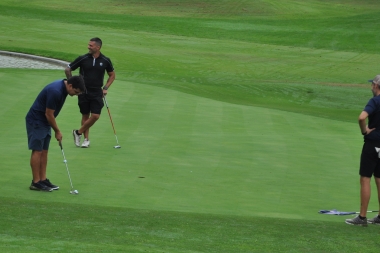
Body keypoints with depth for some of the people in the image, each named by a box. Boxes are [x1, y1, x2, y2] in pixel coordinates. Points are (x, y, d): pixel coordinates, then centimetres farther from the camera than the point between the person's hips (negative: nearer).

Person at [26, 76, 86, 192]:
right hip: (36, 121, -10)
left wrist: (56, 130, 19)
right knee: (37, 151, -6)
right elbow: (49, 114, -22)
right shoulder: (55, 91, -28)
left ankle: (43, 180, 12)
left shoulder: (63, 87, 2)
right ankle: (36, 182, -2)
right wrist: (57, 131, -10)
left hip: (44, 121, 10)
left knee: (44, 151, 9)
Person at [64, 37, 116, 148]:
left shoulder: (105, 60, -1)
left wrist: (105, 88, 5)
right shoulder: (83, 59, -5)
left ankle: (78, 132, 8)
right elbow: (67, 70, 5)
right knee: (85, 116, 5)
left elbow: (112, 75, 15)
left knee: (95, 116, -9)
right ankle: (86, 139, 15)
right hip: (84, 92, -1)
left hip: (97, 92, 1)